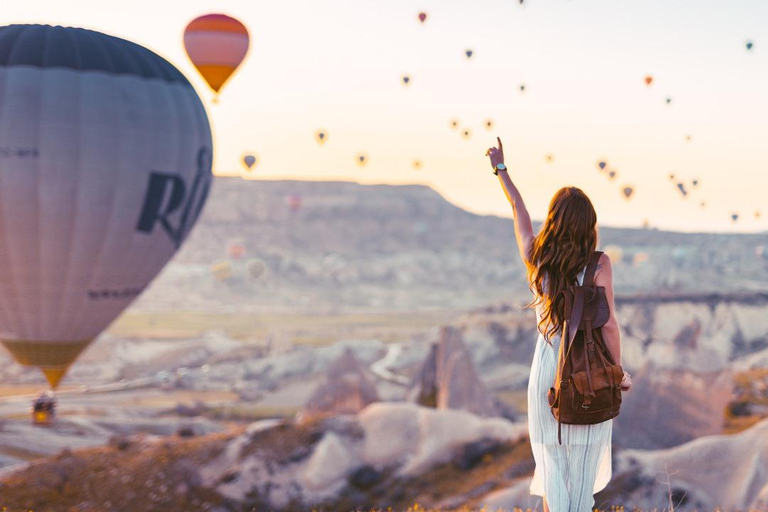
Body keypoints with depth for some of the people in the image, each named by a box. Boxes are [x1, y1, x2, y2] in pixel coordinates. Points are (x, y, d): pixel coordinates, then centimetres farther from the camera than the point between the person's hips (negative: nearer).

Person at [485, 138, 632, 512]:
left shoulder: (536, 258, -6)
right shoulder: (598, 264, -15)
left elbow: (518, 210, 10)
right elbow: (607, 324, -15)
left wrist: (501, 169, 26)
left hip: (547, 372, 2)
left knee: (553, 462, 9)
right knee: (584, 461, 11)